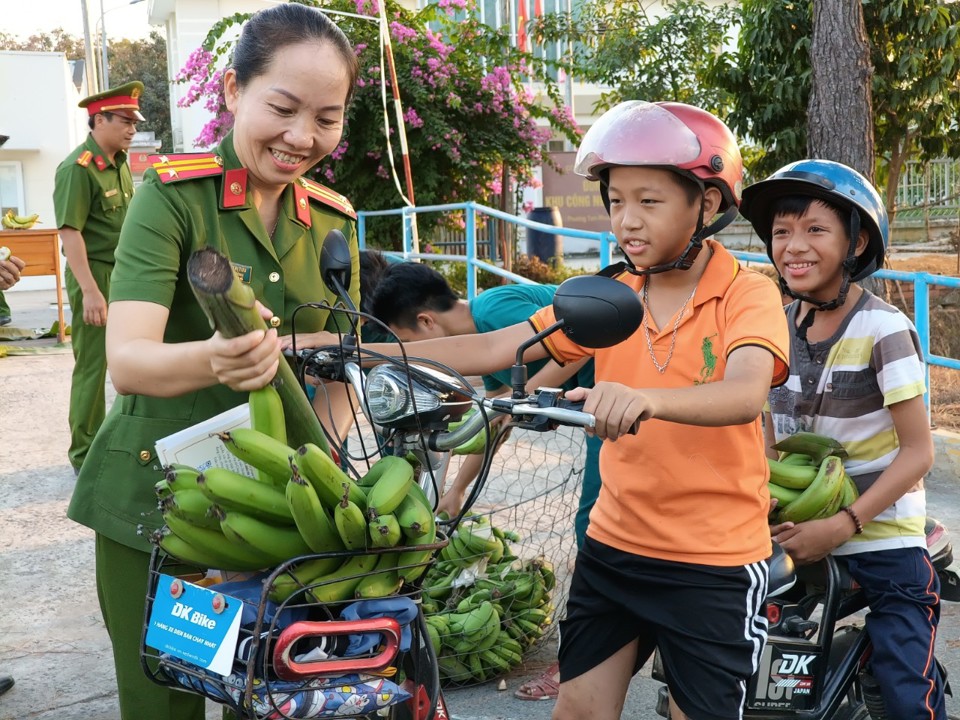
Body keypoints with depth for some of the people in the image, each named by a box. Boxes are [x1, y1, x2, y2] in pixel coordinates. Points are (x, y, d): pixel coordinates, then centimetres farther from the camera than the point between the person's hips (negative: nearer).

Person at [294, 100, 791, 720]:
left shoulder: (748, 295, -11)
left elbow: (745, 394, -32)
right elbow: (489, 350, -7)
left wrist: (647, 398, -52)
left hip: (714, 561, -4)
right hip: (613, 545, 4)